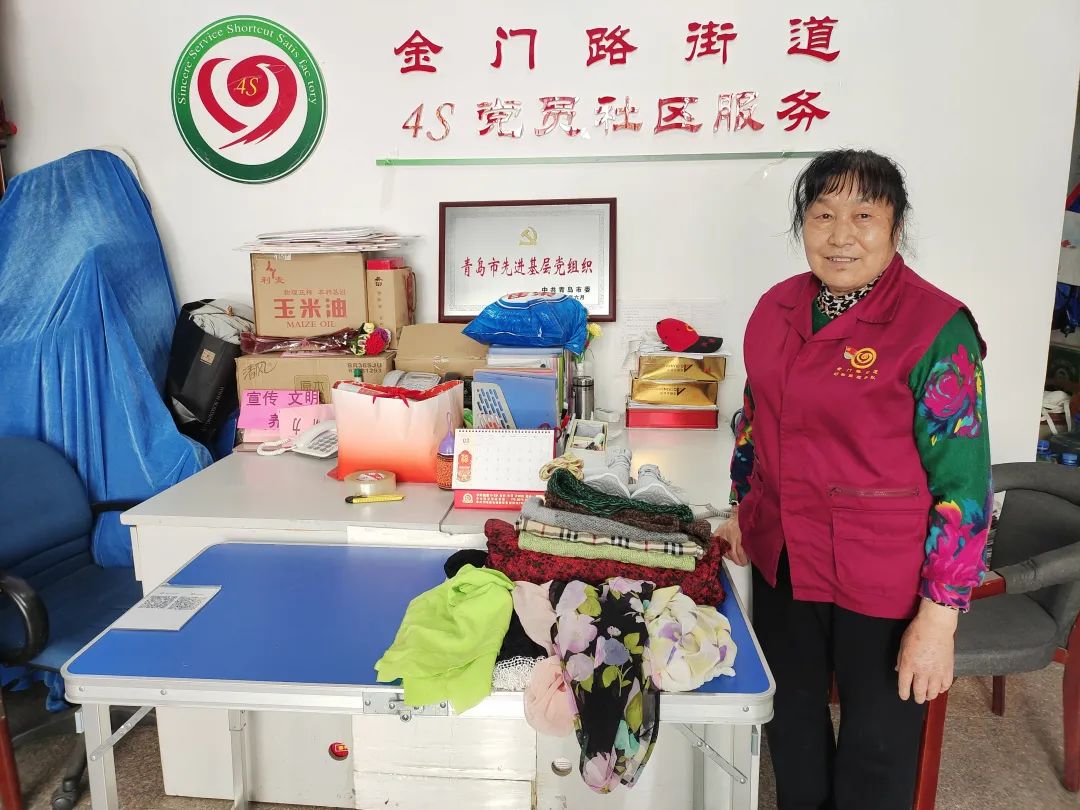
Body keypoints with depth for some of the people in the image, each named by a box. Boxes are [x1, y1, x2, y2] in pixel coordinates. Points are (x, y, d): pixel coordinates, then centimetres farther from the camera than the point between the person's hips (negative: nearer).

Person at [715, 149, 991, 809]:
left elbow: (962, 482, -16)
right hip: (780, 560, 6)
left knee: (876, 746, 14)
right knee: (791, 717, 23)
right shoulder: (777, 308, 1)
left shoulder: (937, 328, -17)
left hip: (883, 581, -5)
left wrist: (939, 614, -16)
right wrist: (741, 511, 14)